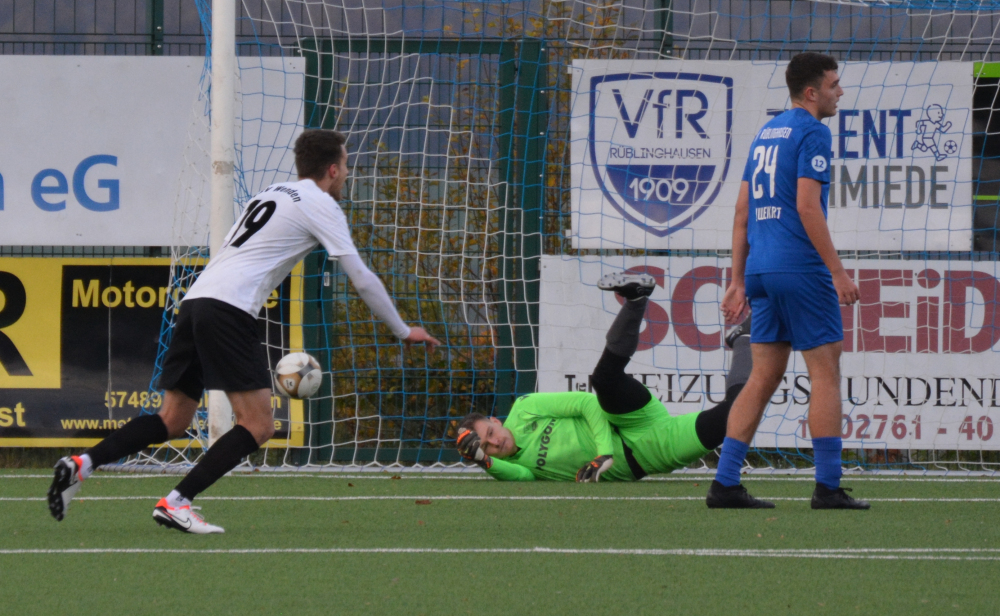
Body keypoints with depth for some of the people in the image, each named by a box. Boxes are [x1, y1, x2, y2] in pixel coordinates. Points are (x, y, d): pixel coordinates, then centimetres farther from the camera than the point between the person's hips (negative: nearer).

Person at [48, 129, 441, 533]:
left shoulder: (271, 194, 28)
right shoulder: (321, 204, 4)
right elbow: (361, 279, 3)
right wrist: (403, 332, 14)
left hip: (195, 300, 8)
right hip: (229, 309, -8)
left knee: (173, 422, 11)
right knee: (258, 426, -6)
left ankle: (81, 465, -4)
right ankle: (175, 504, -14)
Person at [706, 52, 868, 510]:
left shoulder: (765, 134, 18)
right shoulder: (812, 132, -7)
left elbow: (743, 211, 18)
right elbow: (807, 206, -16)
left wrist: (738, 280, 19)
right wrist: (837, 271, -15)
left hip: (762, 268, 8)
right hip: (801, 267, -8)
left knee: (763, 378, 8)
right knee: (825, 373, -3)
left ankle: (725, 484, 2)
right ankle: (828, 487, -6)